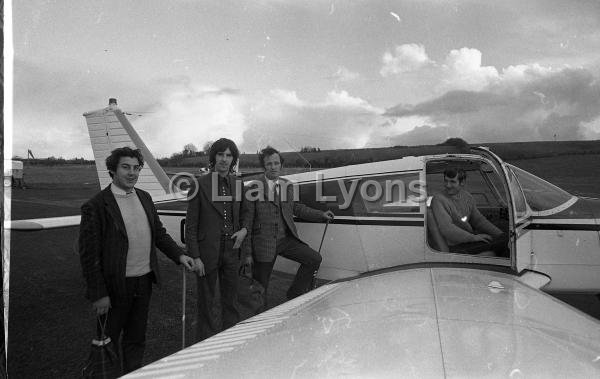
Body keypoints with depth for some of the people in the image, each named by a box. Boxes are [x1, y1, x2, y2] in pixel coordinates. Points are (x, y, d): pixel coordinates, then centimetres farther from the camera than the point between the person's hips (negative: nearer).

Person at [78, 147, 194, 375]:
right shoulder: (96, 206, -14)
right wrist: (98, 294, -14)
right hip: (115, 286, -5)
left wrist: (179, 255, 2)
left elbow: (159, 233, 15)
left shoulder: (144, 198, 6)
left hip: (144, 281, 6)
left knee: (136, 339, 19)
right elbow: (89, 254, -14)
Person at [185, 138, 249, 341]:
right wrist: (195, 257, -10)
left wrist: (244, 230, -3)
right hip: (208, 252, -4)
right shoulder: (201, 184, -7)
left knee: (231, 301, 14)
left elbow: (244, 215, 19)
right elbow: (191, 224, -6)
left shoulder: (238, 184, 5)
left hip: (231, 250, 4)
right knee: (207, 303, 8)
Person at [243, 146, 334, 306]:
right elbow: (247, 221, -7)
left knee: (315, 259, -5)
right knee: (260, 286, 4)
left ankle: (295, 293, 13)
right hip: (264, 243, -4)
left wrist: (321, 215, 12)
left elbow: (296, 208, 21)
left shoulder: (288, 185, 7)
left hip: (286, 239, 5)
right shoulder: (254, 188, -8)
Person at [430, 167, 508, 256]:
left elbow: (478, 220, 19)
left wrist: (500, 234, 7)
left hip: (470, 238, 8)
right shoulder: (438, 200, -11)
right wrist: (473, 238, -23)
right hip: (455, 247, -8)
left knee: (504, 238, -10)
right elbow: (446, 229, -21)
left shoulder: (467, 197, 12)